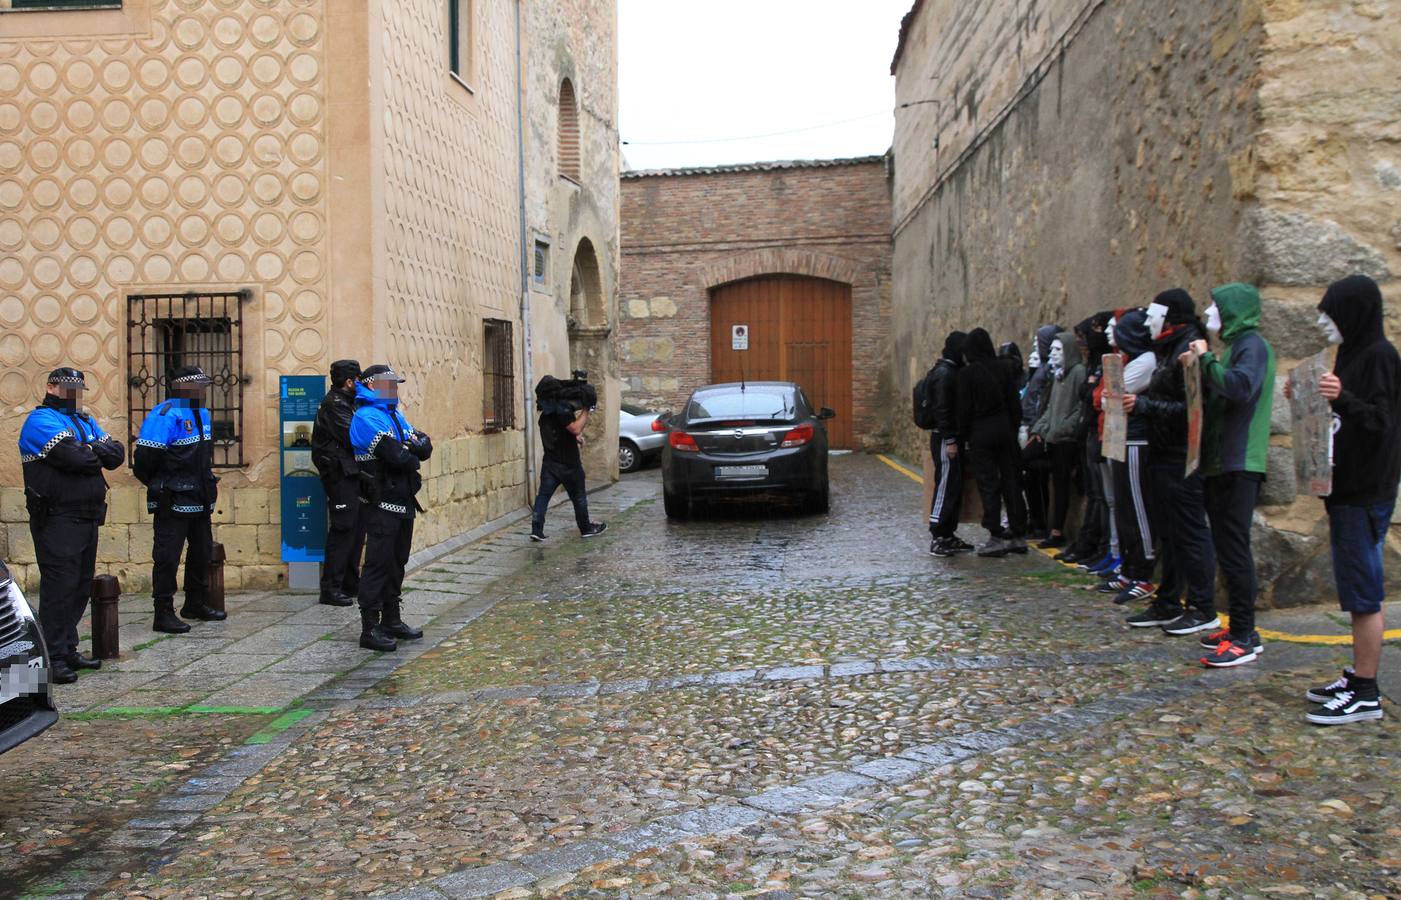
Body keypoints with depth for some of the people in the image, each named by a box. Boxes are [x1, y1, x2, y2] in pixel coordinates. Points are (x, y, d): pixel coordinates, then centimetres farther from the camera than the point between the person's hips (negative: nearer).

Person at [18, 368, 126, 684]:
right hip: (56, 519, -8)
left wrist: (90, 450, -10)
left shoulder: (85, 421, 20)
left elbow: (117, 453, 7)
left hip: (88, 518, 8)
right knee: (58, 586, -7)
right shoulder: (41, 420, -6)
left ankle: (69, 650, 20)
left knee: (80, 586, 12)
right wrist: (97, 456, -1)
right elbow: (71, 456, -20)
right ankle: (54, 658, -2)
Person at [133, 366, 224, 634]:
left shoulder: (202, 413, 13)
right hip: (173, 502, -9)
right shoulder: (166, 415, -16)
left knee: (202, 552, 18)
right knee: (167, 556, -4)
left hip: (200, 500, 9)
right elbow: (145, 456, -19)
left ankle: (196, 604, 31)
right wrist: (157, 486, -6)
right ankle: (163, 613, 1)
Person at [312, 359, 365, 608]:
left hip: (351, 473, 10)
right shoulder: (334, 405, -14)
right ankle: (331, 589, -5)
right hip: (341, 474, -10)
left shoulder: (346, 402, 18)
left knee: (357, 527, 14)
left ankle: (350, 583, 23)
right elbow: (353, 437, -21)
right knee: (343, 529, -9)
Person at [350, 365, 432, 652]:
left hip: (404, 501, 9)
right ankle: (370, 629, -3)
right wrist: (412, 456, -2)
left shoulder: (396, 415, 17)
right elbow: (397, 456, -23)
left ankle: (392, 620, 26)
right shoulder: (366, 417, -13)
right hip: (382, 503, -9)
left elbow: (426, 446, 7)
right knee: (378, 564, -7)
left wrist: (413, 446, -15)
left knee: (397, 562, 16)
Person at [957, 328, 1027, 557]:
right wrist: (1013, 429, 15)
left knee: (988, 485, -1)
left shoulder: (967, 373, -8)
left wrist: (963, 438, 1)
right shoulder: (1001, 368, 4)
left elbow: (964, 409, -8)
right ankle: (1018, 535, 14)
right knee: (1011, 481, 9)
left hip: (981, 433, -4)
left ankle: (997, 537, -4)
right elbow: (1014, 403, 6)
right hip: (1005, 429, 4)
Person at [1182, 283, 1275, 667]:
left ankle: (1245, 638, -5)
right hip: (1220, 463, 10)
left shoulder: (1252, 345, -10)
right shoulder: (1233, 345, 19)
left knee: (1234, 549, -8)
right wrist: (1200, 369, 5)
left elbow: (1241, 387, -28)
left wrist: (1206, 359, -17)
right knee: (1227, 548, 12)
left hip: (1240, 464, -10)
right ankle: (1239, 626, 19)